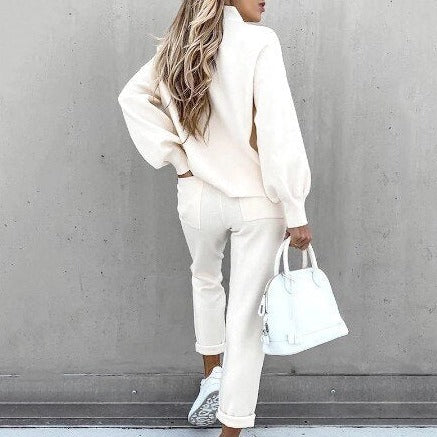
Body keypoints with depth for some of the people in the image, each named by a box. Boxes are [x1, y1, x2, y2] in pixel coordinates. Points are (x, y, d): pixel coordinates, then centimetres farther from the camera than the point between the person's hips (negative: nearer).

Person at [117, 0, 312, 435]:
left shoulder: (176, 49, 3)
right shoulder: (258, 42, -15)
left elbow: (132, 97, 11)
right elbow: (279, 132, -20)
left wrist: (175, 157, 5)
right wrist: (295, 212, -14)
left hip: (198, 195, 5)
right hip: (256, 201, -5)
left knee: (205, 279, 32)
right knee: (246, 315, 5)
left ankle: (212, 376, 39)